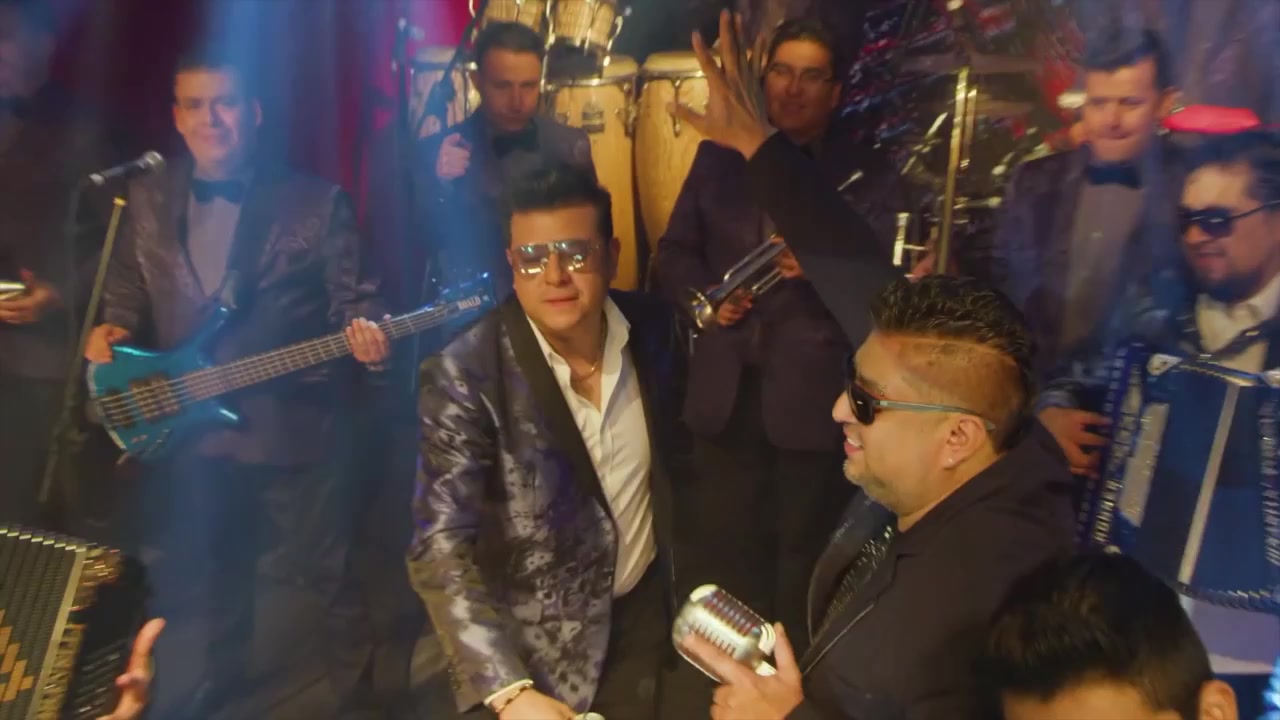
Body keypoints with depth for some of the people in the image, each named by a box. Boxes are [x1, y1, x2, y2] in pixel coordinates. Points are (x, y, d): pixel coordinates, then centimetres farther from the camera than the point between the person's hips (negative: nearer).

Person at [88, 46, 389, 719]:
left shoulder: (316, 202, -5)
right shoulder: (145, 199, 7)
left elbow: (353, 299, -4)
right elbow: (126, 290, 14)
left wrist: (363, 333, -25)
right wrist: (112, 329, -6)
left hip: (290, 434, -4)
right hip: (183, 431, 4)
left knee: (309, 589, 7)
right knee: (195, 585, 20)